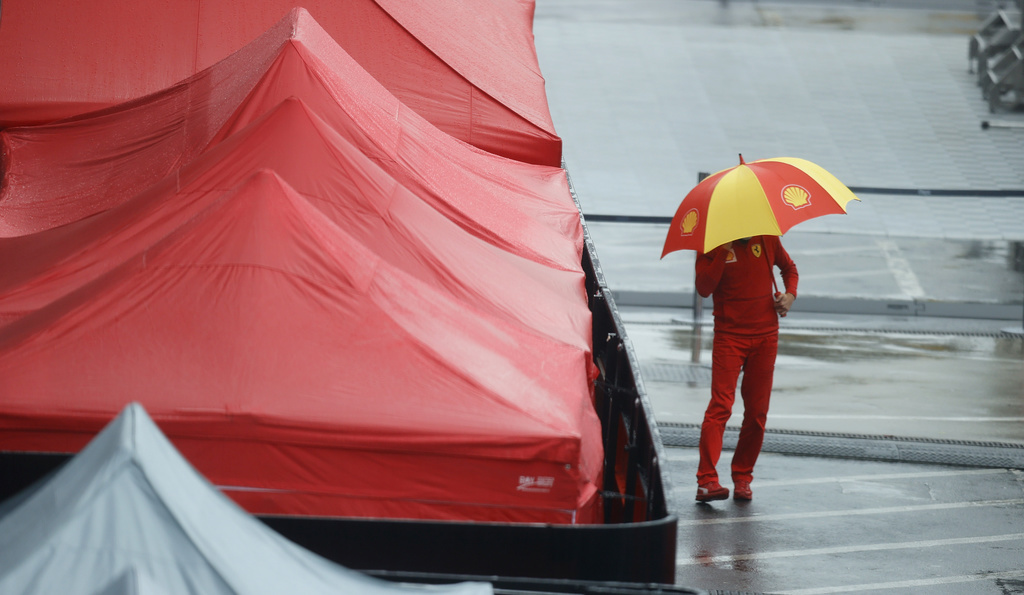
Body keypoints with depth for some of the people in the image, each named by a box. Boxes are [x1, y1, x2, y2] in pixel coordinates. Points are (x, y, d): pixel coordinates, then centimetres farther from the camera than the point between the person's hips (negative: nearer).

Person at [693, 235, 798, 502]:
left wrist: (790, 294, 4)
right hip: (729, 337, -4)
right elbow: (704, 289, -16)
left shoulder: (766, 239, 5)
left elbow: (789, 267, 24)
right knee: (721, 406, -15)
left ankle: (742, 477, 14)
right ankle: (706, 481, -20)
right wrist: (722, 252, -22)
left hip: (765, 338, 4)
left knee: (757, 411, 4)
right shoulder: (712, 246, -4)